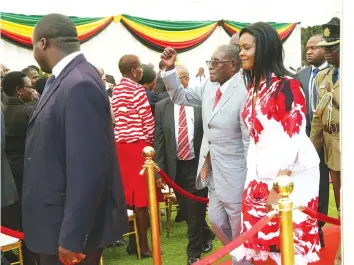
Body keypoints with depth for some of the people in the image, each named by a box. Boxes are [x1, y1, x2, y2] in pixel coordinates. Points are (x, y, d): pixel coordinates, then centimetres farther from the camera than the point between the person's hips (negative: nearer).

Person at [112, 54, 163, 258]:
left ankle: (133, 241, 20)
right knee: (140, 194, -1)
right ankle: (143, 245, 7)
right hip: (138, 145, -7)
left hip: (121, 144, 7)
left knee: (129, 193, 12)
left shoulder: (116, 90, 12)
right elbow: (147, 119, -11)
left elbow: (116, 118, 12)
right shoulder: (137, 89, -11)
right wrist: (151, 141, 2)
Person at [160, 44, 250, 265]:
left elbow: (250, 140, -21)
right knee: (217, 222, 22)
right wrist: (170, 68, 1)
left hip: (234, 174, -9)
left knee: (240, 230, 8)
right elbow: (180, 96, 16)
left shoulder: (244, 92, -22)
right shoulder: (209, 87, 3)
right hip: (214, 172, 9)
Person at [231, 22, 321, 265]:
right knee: (260, 245, 9)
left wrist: (278, 186, -16)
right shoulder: (254, 86, 11)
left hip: (290, 178, -7)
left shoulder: (287, 85, -12)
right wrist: (254, 179, 13)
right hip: (260, 176, 7)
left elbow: (293, 138, -16)